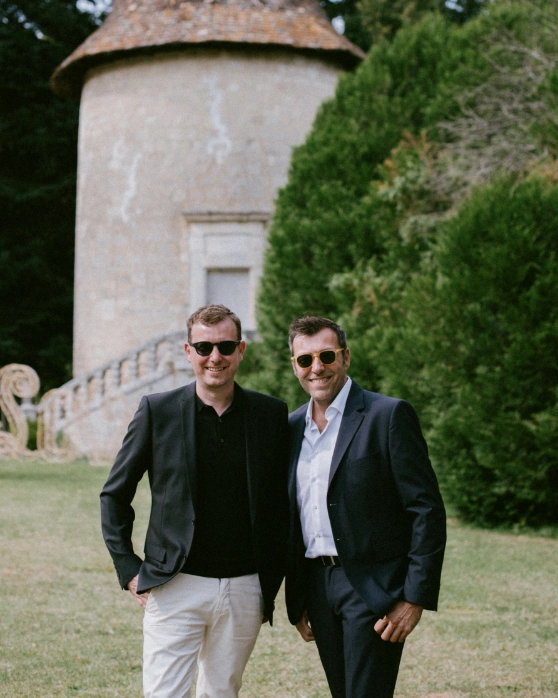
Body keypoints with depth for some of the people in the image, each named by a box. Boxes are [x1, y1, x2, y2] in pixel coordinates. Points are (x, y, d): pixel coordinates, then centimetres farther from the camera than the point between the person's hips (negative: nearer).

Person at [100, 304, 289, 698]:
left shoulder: (271, 415, 4)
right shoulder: (157, 411, -1)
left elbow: (281, 505, 10)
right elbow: (114, 495, 7)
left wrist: (272, 584, 7)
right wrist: (128, 570, 1)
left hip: (244, 589, 2)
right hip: (175, 587, -2)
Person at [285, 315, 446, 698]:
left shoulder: (389, 415, -8)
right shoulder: (293, 425, 11)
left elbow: (427, 509, -11)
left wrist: (416, 597, -15)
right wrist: (297, 600, 16)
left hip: (372, 590, -6)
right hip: (316, 587, 6)